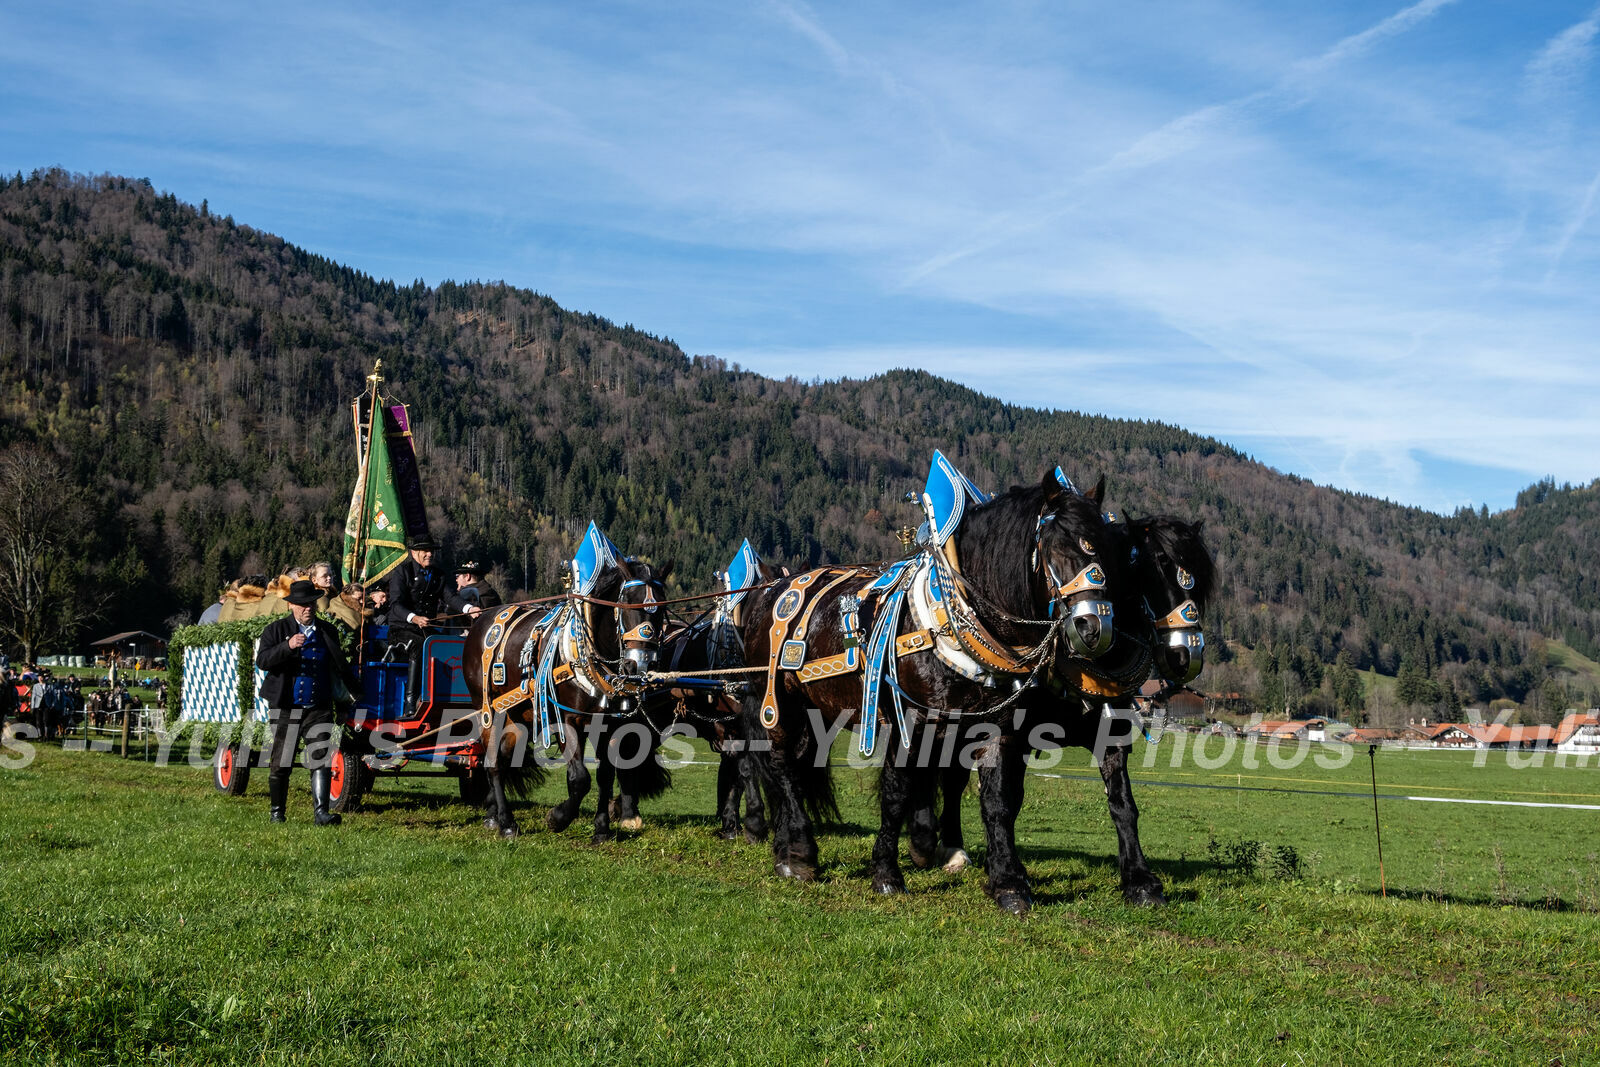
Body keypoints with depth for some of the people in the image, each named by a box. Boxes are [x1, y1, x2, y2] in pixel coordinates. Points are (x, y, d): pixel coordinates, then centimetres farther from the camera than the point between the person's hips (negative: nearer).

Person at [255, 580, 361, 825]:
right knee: (280, 763, 6)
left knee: (322, 760, -10)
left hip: (319, 709, 2)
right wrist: (287, 646, -27)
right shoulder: (276, 629, 2)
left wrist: (358, 691, 30)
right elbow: (262, 661, -13)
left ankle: (320, 812, -12)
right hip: (285, 709, -2)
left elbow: (340, 665, 25)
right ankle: (276, 811, 23)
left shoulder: (327, 631, 12)